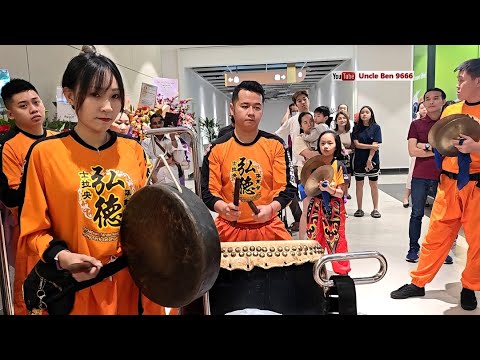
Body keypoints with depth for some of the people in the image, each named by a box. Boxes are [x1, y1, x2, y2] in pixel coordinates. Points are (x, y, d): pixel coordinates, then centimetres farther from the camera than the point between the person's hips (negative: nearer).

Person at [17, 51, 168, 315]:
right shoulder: (44, 153, -10)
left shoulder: (134, 150, 0)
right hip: (78, 287, -3)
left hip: (134, 280, 3)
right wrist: (62, 257, -20)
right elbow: (34, 229, -4)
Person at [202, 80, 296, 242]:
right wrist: (222, 207, -23)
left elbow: (287, 186, -4)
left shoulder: (275, 144, -2)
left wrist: (270, 208, -23)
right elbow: (207, 190, -2)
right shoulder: (217, 148, -2)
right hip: (228, 229, 0)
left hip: (268, 228, 0)